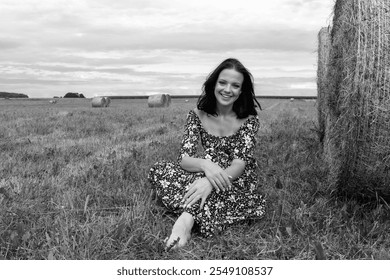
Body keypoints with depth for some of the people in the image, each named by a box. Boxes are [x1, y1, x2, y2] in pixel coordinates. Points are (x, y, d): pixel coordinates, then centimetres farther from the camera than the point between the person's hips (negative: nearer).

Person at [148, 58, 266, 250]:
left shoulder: (248, 119, -11)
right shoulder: (198, 115, -7)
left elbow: (239, 164, -22)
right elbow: (184, 159, -16)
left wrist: (210, 181, -42)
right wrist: (205, 164, -39)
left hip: (237, 182, -2)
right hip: (205, 180, 2)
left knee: (211, 153, -33)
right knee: (158, 170, -20)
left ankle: (188, 217, -37)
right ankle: (193, 215, -34)